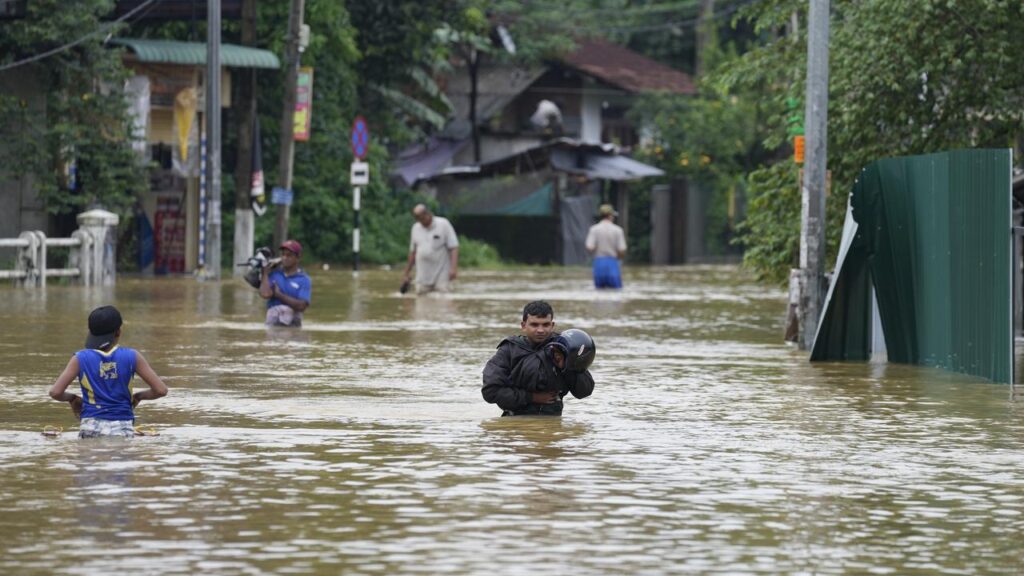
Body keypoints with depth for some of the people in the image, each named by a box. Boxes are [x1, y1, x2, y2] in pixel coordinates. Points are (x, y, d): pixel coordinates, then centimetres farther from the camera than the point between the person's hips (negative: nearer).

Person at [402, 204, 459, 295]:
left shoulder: (443, 225, -3)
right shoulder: (416, 228, 11)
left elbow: (453, 248, -8)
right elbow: (413, 252, 19)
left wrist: (453, 268, -20)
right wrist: (406, 273, 18)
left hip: (441, 277, -4)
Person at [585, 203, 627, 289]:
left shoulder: (594, 229, -2)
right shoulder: (618, 230, -3)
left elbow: (589, 248, -10)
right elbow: (622, 250, -6)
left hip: (599, 262, 1)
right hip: (613, 263, -1)